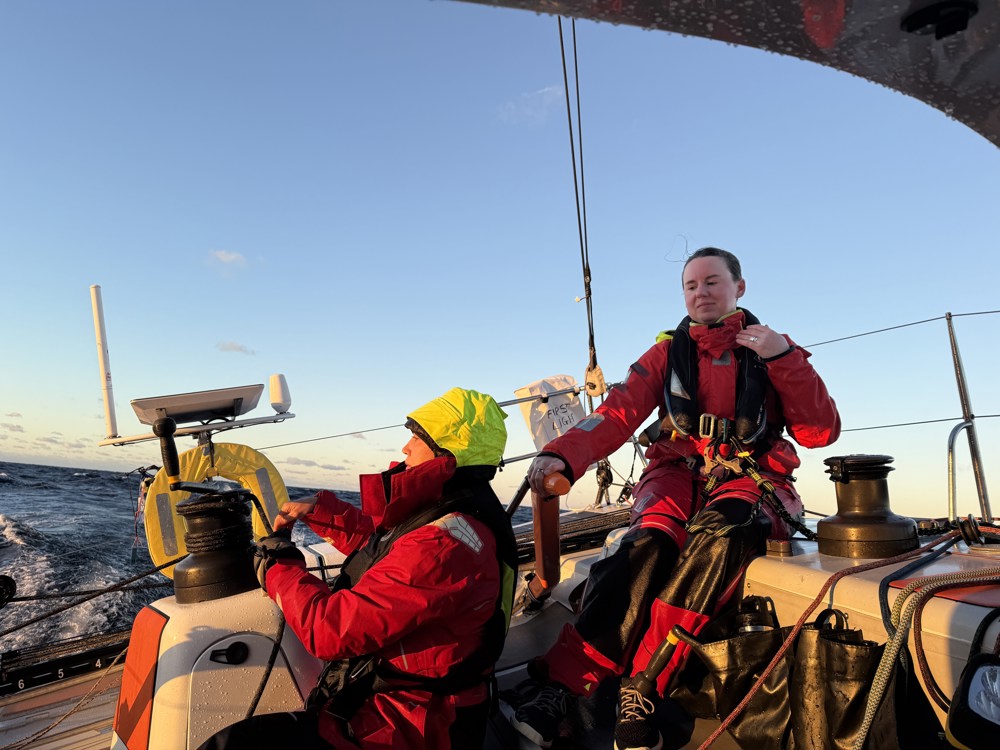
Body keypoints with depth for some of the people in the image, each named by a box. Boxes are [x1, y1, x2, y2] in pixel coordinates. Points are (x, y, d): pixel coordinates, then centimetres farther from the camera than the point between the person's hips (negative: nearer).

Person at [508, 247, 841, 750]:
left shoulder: (775, 351, 9)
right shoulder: (668, 352, 9)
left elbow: (821, 433, 1)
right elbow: (617, 414, -7)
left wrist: (784, 357, -11)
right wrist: (562, 454, -26)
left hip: (752, 481, 0)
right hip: (677, 473, 1)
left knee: (719, 530, -36)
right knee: (650, 542, -33)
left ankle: (638, 694, -35)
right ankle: (560, 689, -35)